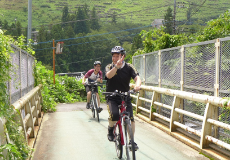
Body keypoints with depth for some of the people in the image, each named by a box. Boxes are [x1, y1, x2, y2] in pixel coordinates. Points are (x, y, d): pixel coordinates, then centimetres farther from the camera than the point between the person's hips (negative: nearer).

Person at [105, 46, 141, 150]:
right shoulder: (109, 67, -3)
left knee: (130, 118, -12)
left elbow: (137, 77, -16)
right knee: (114, 115, -28)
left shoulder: (129, 67, -2)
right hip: (112, 98, -1)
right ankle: (110, 129, 4)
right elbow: (109, 75, -26)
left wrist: (137, 85, -39)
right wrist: (117, 66, -44)